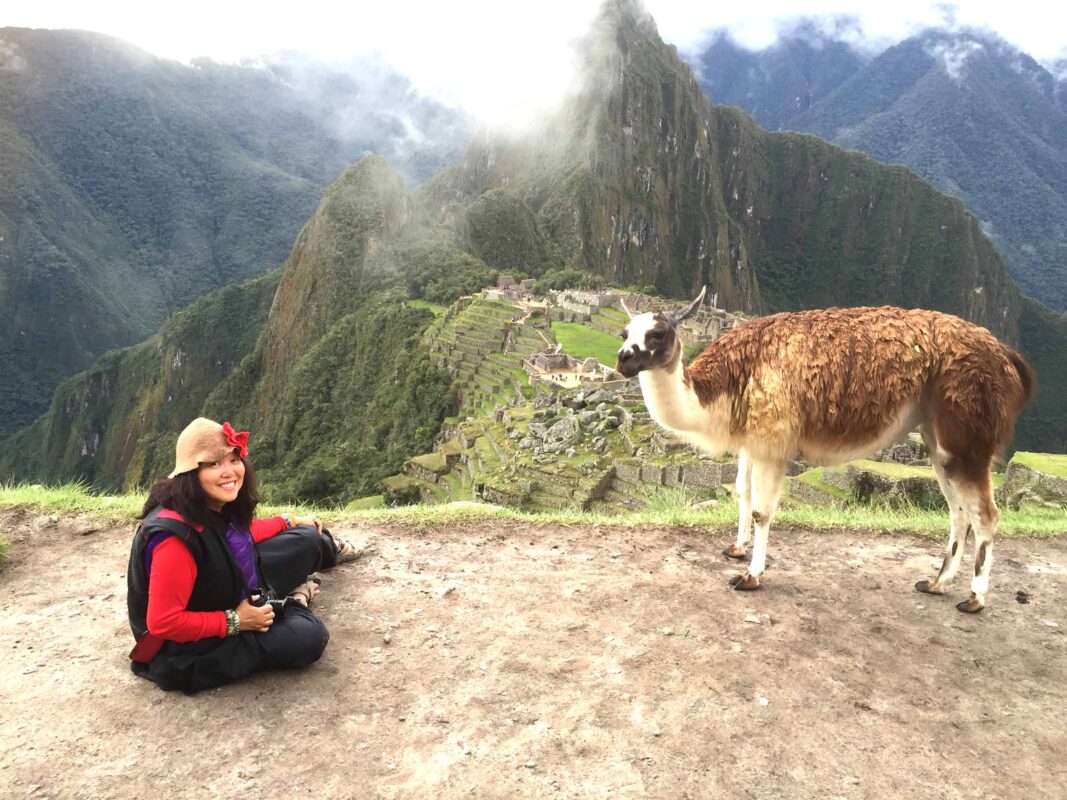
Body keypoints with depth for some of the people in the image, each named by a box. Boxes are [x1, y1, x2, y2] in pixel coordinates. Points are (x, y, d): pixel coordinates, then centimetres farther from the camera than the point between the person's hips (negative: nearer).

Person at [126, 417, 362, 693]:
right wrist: (234, 622, -27)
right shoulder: (175, 537, -39)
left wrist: (290, 522, 18)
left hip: (235, 590, 8)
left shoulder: (216, 505, -13)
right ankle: (292, 604, 14)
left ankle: (327, 549, 44)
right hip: (193, 648, -8)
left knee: (307, 540, 9)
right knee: (309, 637, -18)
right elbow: (163, 623, -33)